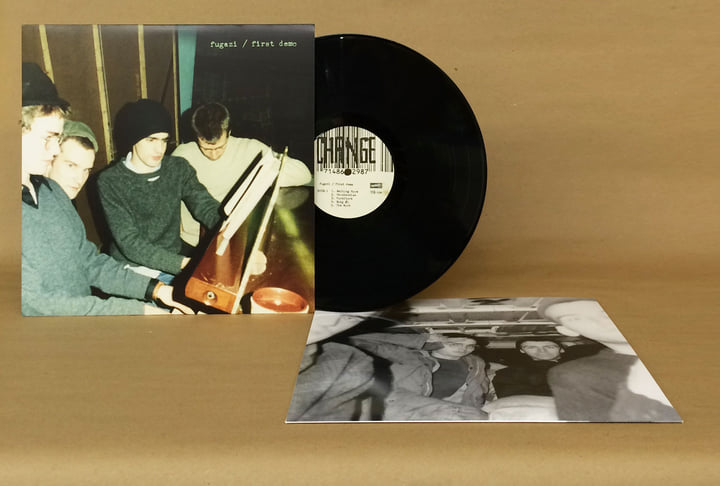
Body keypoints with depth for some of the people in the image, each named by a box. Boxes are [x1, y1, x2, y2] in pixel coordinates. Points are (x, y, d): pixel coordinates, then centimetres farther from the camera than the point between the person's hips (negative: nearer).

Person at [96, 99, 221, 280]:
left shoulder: (179, 168, 6)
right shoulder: (110, 181, -8)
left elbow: (207, 206, -2)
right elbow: (129, 243, -15)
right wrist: (183, 263, -27)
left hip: (174, 262, 4)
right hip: (130, 270, -3)